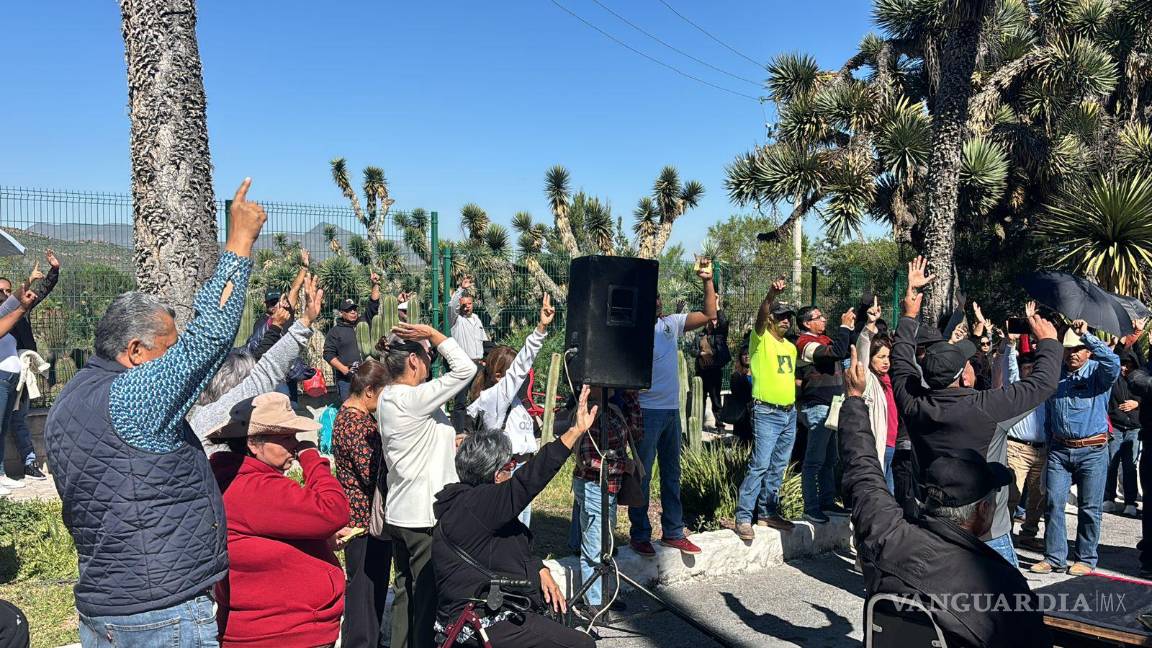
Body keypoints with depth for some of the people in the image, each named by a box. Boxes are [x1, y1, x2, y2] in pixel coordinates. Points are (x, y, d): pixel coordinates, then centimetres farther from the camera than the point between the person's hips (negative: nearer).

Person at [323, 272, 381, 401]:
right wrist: (346, 370, -10)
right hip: (345, 379, -3)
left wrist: (375, 285, 5)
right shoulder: (335, 331, 5)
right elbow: (329, 354, -1)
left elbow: (373, 305, 14)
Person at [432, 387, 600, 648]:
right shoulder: (471, 507, -24)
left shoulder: (476, 500, 8)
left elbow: (521, 548, 18)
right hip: (487, 624, -10)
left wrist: (540, 570, 1)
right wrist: (576, 431, -34)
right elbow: (525, 484, -33)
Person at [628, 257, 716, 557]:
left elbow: (709, 314, 7)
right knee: (642, 475, 2)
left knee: (672, 474, 13)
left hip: (672, 410, 7)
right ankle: (640, 535, 13)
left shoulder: (671, 323, 6)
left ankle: (673, 532, 24)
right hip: (647, 411, -7)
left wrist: (708, 281, -4)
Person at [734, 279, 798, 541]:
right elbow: (760, 316, -26)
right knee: (759, 465, -12)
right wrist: (771, 296, -42)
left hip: (789, 413, 7)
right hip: (767, 413, -7)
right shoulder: (761, 339, -5)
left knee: (778, 468, 12)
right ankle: (743, 517, -8)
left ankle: (768, 512, 22)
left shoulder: (791, 347, 16)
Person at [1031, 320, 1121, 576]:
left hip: (1092, 451, -3)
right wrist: (1048, 444, 13)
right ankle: (1054, 557, 8)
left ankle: (1086, 559, 16)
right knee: (1053, 504, 1)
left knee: (1089, 508, 4)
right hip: (1059, 450, 3)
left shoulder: (1097, 372, -1)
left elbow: (1113, 362, -26)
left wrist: (1086, 336, -27)